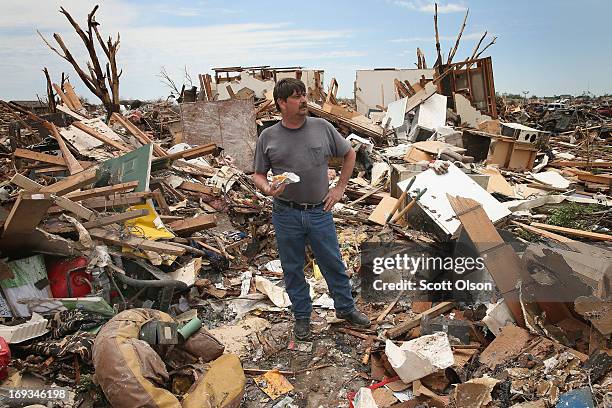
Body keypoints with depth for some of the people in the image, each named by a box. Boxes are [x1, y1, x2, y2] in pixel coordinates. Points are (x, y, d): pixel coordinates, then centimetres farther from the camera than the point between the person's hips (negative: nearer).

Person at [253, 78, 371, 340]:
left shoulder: (322, 128, 0)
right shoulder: (268, 137, -1)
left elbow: (349, 154, 12)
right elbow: (258, 175, 5)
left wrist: (340, 187, 7)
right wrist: (267, 189, -18)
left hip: (320, 211, 1)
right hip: (286, 215, 0)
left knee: (334, 264, 11)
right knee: (293, 269, 12)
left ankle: (346, 308, 32)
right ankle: (301, 316, 31)